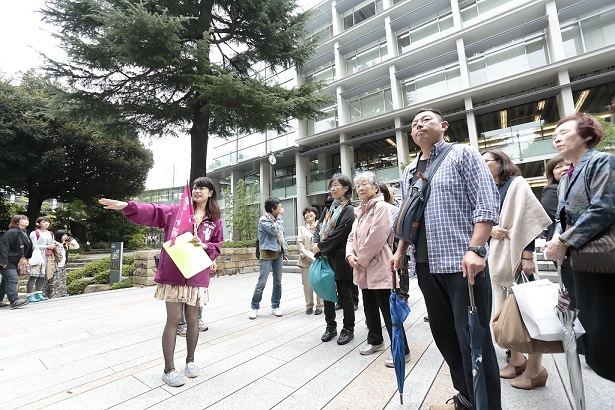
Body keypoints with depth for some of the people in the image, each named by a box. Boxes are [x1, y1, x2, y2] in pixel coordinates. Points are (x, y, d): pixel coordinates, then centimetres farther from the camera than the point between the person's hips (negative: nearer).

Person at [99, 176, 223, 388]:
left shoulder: (215, 221, 7)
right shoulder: (176, 210, 4)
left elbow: (216, 248, 8)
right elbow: (152, 211, -9)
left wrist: (204, 246, -12)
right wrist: (126, 206, -23)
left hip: (196, 275, 2)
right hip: (172, 274, -1)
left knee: (192, 319, 13)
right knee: (173, 319, 4)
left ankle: (190, 360, 34)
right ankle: (169, 369, 20)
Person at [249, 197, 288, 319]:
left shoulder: (278, 219, 7)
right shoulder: (263, 220, -11)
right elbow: (274, 231, -24)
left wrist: (285, 251, 13)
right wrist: (279, 218, -14)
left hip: (278, 254, 6)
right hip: (267, 254, -6)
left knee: (278, 282, 10)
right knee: (261, 282, -3)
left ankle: (275, 306, 22)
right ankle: (254, 307, 11)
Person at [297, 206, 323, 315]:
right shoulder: (302, 228, 15)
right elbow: (299, 242, 4)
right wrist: (306, 255, -10)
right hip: (306, 260, 2)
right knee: (307, 284, 4)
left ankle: (319, 306, 14)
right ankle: (309, 306, 17)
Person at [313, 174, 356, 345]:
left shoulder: (349, 210, -10)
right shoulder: (330, 209, 13)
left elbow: (339, 234, -17)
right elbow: (319, 227, 10)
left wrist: (320, 246, -12)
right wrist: (317, 245, -8)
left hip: (340, 258, -7)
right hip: (325, 257, 7)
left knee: (344, 294, 6)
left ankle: (348, 329, 22)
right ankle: (330, 326, 29)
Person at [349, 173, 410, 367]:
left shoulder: (381, 207, -12)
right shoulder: (359, 211, 16)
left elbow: (375, 238, -20)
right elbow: (352, 237, 14)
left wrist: (360, 258, -12)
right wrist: (350, 255, -4)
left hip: (379, 267, -9)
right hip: (364, 268, 9)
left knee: (388, 311, -1)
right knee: (370, 308, 19)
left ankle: (401, 351, 13)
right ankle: (375, 340, 37)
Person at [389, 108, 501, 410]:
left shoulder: (463, 154, 1)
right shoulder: (408, 172, 17)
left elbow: (486, 204, -10)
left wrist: (475, 249, -20)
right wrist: (400, 252, 12)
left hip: (462, 262, -6)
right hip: (425, 264, 6)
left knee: (472, 338, 0)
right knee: (443, 334, 15)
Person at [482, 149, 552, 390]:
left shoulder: (516, 184, -3)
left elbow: (527, 220, -11)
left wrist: (527, 255, -18)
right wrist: (489, 230, -8)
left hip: (515, 254, -6)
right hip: (495, 255, 6)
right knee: (506, 311, 11)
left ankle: (535, 369, 13)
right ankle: (516, 360, 24)